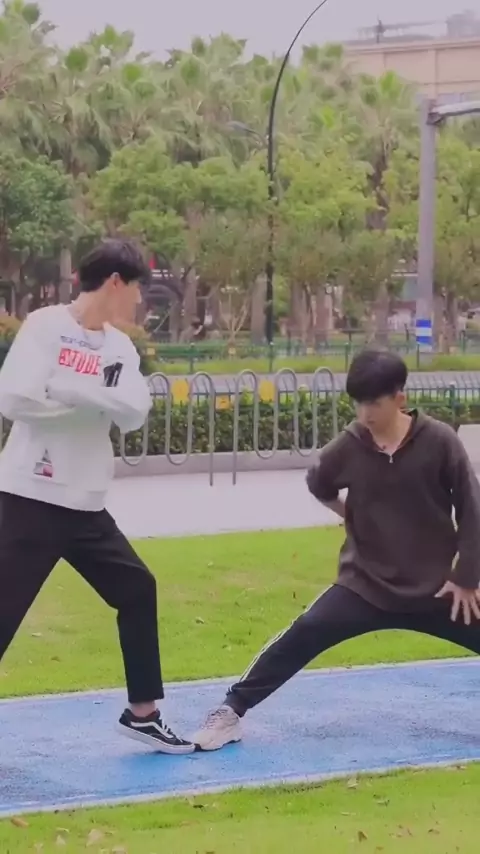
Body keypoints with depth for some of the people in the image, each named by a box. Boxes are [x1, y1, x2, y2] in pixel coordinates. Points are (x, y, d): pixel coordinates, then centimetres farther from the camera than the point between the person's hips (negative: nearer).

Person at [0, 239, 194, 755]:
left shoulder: (119, 347, 11)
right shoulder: (45, 326, -9)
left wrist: (73, 389, -19)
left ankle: (142, 714, 29)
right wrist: (96, 400, -10)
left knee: (137, 590, 15)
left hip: (84, 504, 8)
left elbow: (135, 412, -5)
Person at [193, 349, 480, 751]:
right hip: (366, 585, 0)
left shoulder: (439, 441, -13)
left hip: (435, 587, 0)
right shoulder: (349, 445, -7)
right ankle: (231, 712, -10)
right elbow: (318, 485, 16)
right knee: (303, 635, -18)